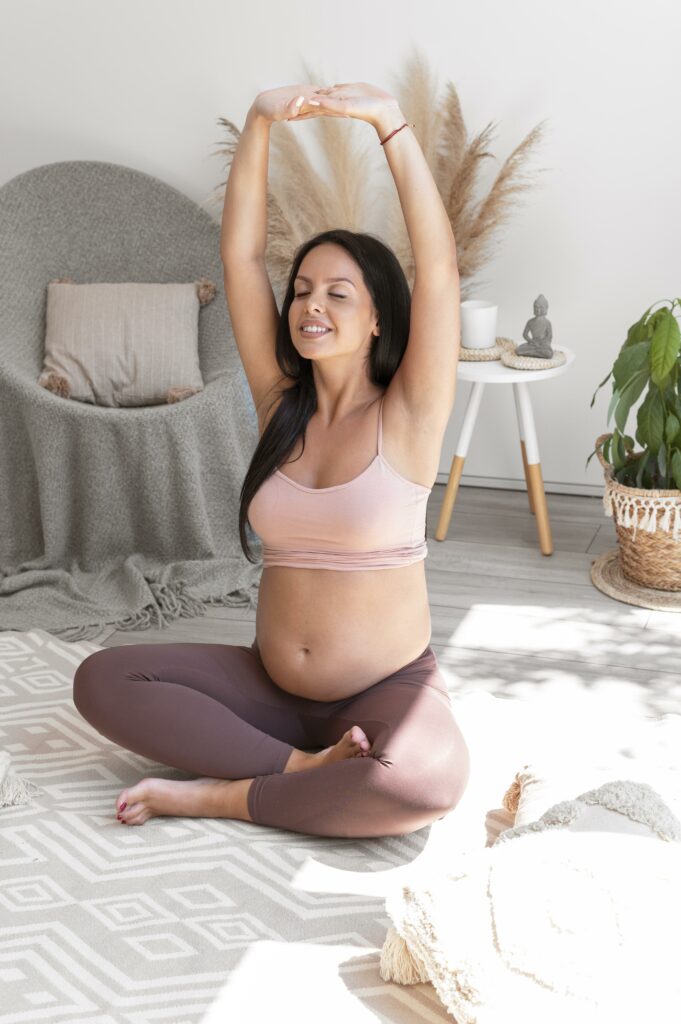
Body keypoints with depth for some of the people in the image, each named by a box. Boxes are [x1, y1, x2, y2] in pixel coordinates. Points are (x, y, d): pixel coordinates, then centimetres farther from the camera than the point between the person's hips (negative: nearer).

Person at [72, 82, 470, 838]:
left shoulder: (408, 414, -7)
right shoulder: (279, 405, 3)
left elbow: (438, 265, -19)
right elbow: (239, 255, -5)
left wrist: (390, 122, -25)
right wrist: (260, 121, -14)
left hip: (388, 690, -4)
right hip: (270, 685, 4)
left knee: (430, 776, -36)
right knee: (102, 680, -13)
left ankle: (217, 794, -16)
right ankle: (306, 765, -15)